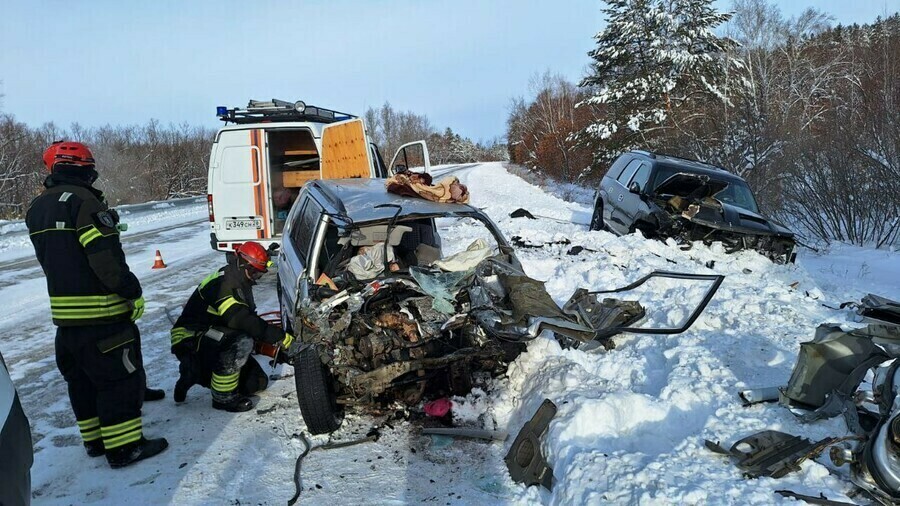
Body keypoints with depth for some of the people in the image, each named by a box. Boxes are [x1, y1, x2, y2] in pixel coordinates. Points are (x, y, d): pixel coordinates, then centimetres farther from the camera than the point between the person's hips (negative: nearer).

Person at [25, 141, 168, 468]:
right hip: (100, 310, -9)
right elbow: (106, 257, -21)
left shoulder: (37, 208, 12)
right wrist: (133, 292, -13)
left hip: (63, 310, 9)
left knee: (81, 377, 17)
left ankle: (95, 439, 28)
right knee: (119, 377, -1)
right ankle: (124, 447, 3)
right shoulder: (83, 201, -16)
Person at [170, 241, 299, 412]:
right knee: (241, 342, -36)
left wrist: (277, 349, 3)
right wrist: (283, 339, -34)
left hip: (213, 339, 10)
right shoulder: (223, 283, -23)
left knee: (259, 382, 4)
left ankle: (197, 373, 14)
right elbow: (242, 321, -34)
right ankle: (224, 397, -19)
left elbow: (250, 321, 14)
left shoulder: (241, 283, 8)